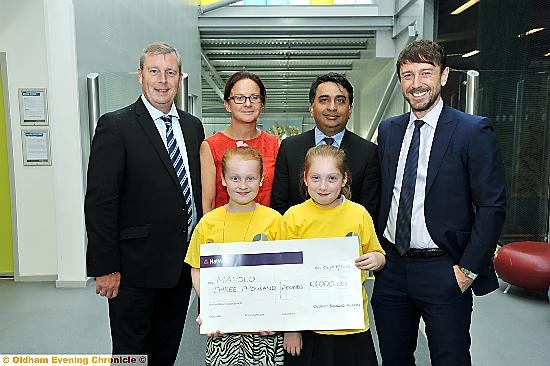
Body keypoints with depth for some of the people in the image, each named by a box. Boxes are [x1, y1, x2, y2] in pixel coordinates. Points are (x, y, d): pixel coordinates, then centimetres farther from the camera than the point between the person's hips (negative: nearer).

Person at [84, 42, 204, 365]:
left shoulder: (194, 127, 8)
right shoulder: (115, 127, -10)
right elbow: (100, 202, -13)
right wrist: (105, 267, -15)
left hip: (184, 263, 6)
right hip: (136, 267, -5)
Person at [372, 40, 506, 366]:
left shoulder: (474, 131, -8)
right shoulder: (388, 130, 7)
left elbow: (492, 206, -9)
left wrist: (469, 268, -11)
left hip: (443, 273, -4)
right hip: (391, 268, 5)